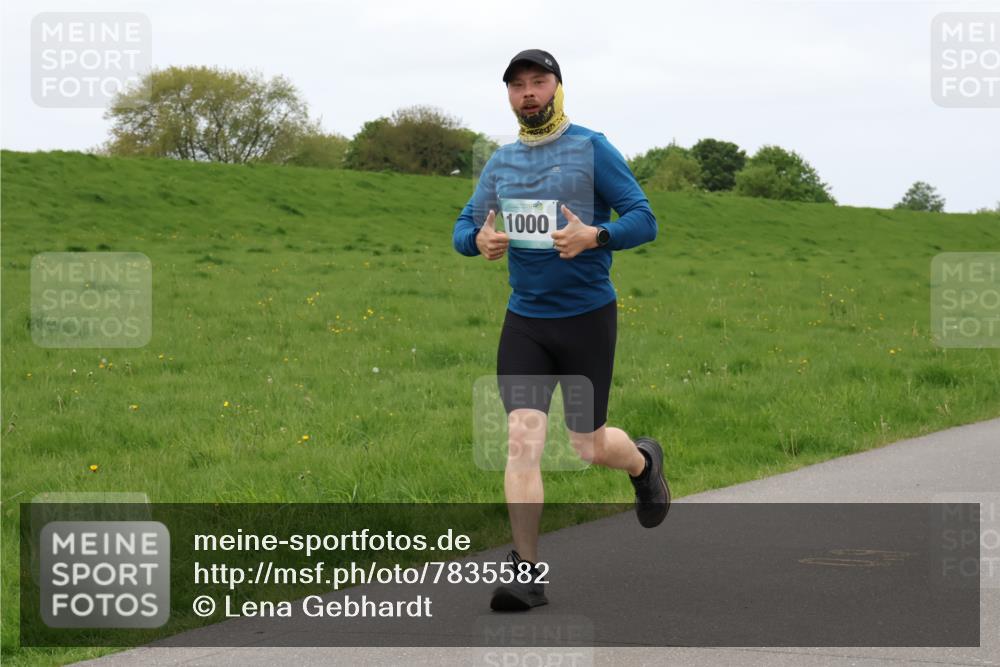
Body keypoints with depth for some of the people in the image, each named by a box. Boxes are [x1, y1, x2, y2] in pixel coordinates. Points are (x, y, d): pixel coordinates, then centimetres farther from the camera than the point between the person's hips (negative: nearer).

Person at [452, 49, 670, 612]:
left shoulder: (592, 149, -5)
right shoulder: (501, 162, 10)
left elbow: (644, 220, -8)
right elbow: (464, 228, 13)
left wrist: (594, 236, -27)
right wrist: (479, 239, -12)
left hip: (588, 317, -3)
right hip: (524, 321, 3)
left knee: (588, 446, 5)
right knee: (523, 438, -11)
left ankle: (645, 464, 41)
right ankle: (527, 572, -9)